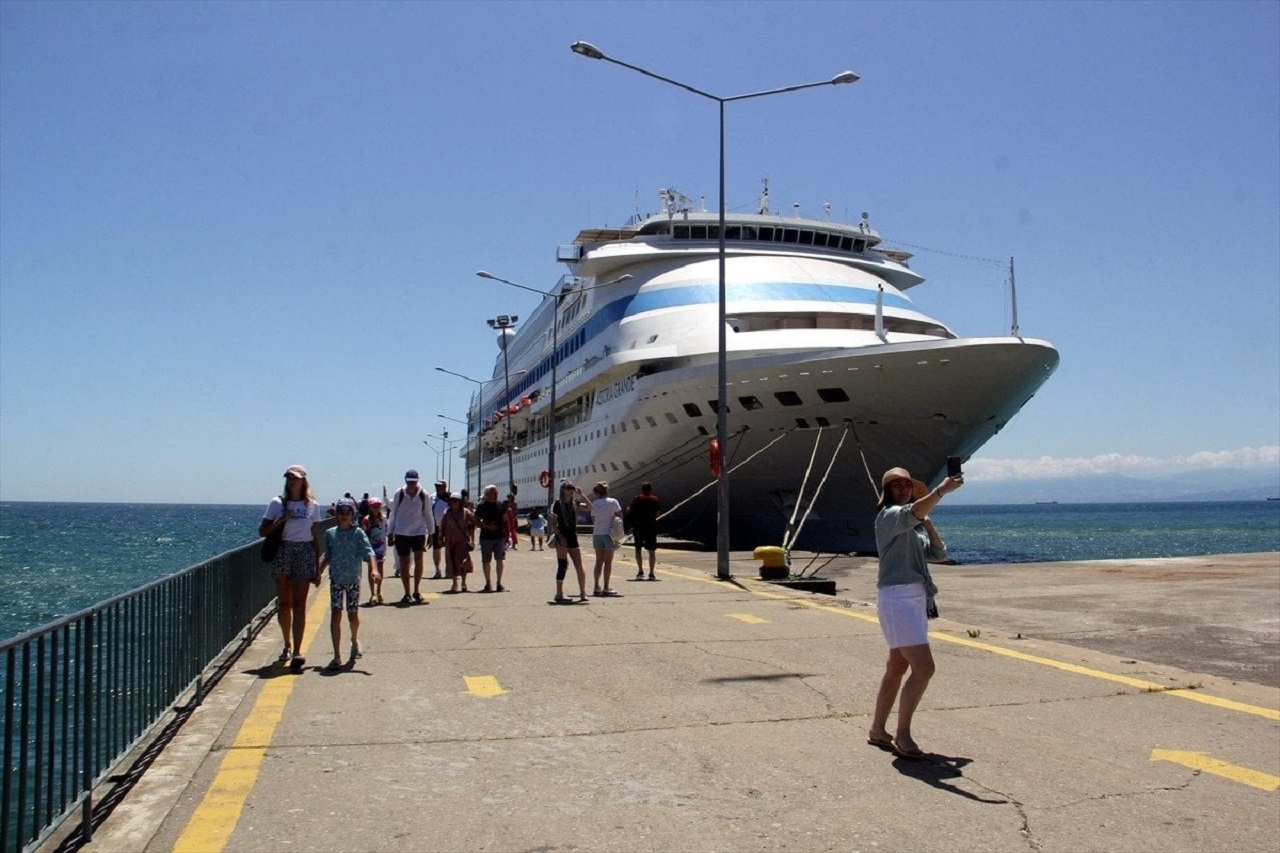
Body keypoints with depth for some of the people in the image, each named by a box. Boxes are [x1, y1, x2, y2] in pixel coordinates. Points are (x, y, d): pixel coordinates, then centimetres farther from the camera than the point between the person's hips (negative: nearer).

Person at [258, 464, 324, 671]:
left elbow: (316, 538, 8)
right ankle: (288, 644, 25)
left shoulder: (313, 506, 6)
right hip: (282, 552, 1)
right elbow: (262, 531, 4)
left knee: (299, 604, -7)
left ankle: (297, 651, -11)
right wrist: (281, 520, -12)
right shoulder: (277, 503, 5)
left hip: (305, 553, -1)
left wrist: (318, 568, 6)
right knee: (284, 604, 6)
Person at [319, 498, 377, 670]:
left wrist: (373, 569, -29)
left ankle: (355, 640, 39)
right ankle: (337, 656, -4)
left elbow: (368, 552, -15)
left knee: (353, 615, 7)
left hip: (353, 579, -1)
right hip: (336, 579, 1)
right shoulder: (330, 533, 5)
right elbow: (327, 556, 17)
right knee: (335, 614, -6)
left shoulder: (358, 533, -4)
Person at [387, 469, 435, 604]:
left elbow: (428, 515, 6)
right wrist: (390, 533, 8)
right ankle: (407, 593, 13)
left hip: (418, 532, 0)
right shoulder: (399, 494, -4)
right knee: (404, 563, 4)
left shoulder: (423, 495, -4)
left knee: (419, 559, -12)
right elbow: (393, 514, 6)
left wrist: (431, 533, 8)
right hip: (401, 533, 0)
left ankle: (417, 590, 1)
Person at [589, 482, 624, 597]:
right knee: (608, 561, 1)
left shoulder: (594, 504, 3)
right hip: (609, 533, -3)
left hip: (597, 534, 3)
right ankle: (606, 588, -1)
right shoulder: (613, 502, -5)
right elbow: (620, 516, -5)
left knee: (599, 561, 12)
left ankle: (597, 587, 14)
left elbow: (593, 520, 7)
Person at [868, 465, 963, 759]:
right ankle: (902, 735, -4)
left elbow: (938, 553, 13)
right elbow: (912, 513, -32)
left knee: (898, 666, 15)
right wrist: (942, 490, -42)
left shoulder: (914, 525, 20)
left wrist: (927, 522, 4)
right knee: (924, 668, -14)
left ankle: (877, 730, 24)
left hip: (915, 598, 10)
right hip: (897, 597, -10)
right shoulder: (889, 516, -9)